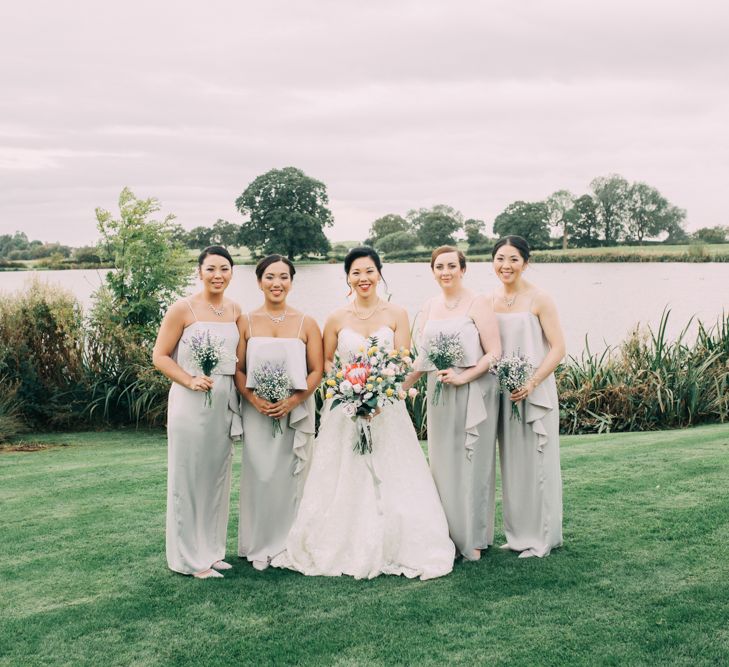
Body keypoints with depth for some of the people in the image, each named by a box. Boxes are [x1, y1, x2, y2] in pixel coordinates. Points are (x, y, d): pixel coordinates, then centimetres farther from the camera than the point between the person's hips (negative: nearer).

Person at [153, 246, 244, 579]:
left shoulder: (235, 311, 7)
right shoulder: (183, 309, -8)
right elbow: (160, 356, -8)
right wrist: (190, 380, -19)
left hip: (224, 404, 6)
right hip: (190, 403, -6)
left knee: (218, 477, 13)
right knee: (189, 479, 2)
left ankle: (212, 550, 27)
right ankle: (191, 558, 13)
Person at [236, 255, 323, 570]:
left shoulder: (306, 324, 4)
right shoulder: (247, 322, 4)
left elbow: (317, 371, 1)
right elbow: (237, 369, 1)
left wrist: (292, 401, -13)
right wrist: (254, 399, -14)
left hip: (296, 411, 0)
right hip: (257, 411, 0)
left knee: (291, 477, 4)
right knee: (260, 476, 0)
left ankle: (288, 544, 16)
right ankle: (260, 546, 13)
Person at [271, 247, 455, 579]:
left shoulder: (396, 315, 1)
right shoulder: (337, 319, 3)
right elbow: (325, 362, 9)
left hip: (388, 410, 0)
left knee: (391, 482, 0)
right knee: (344, 483, 3)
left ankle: (393, 551, 12)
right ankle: (344, 550, 15)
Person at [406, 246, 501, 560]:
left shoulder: (478, 303, -6)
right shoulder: (430, 307, 11)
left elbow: (494, 352, -11)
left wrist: (463, 377, -20)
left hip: (473, 394, -5)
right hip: (439, 395, 6)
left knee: (472, 464, 1)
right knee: (442, 464, 8)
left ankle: (473, 540, 12)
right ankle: (449, 535, 19)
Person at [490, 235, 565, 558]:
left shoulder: (539, 299, -9)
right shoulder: (490, 301, 7)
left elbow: (558, 348, -12)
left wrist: (532, 382, -21)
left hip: (534, 391, -5)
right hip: (502, 391, 5)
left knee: (536, 462, 2)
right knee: (511, 463, 12)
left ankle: (541, 537, 14)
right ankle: (518, 533, 24)